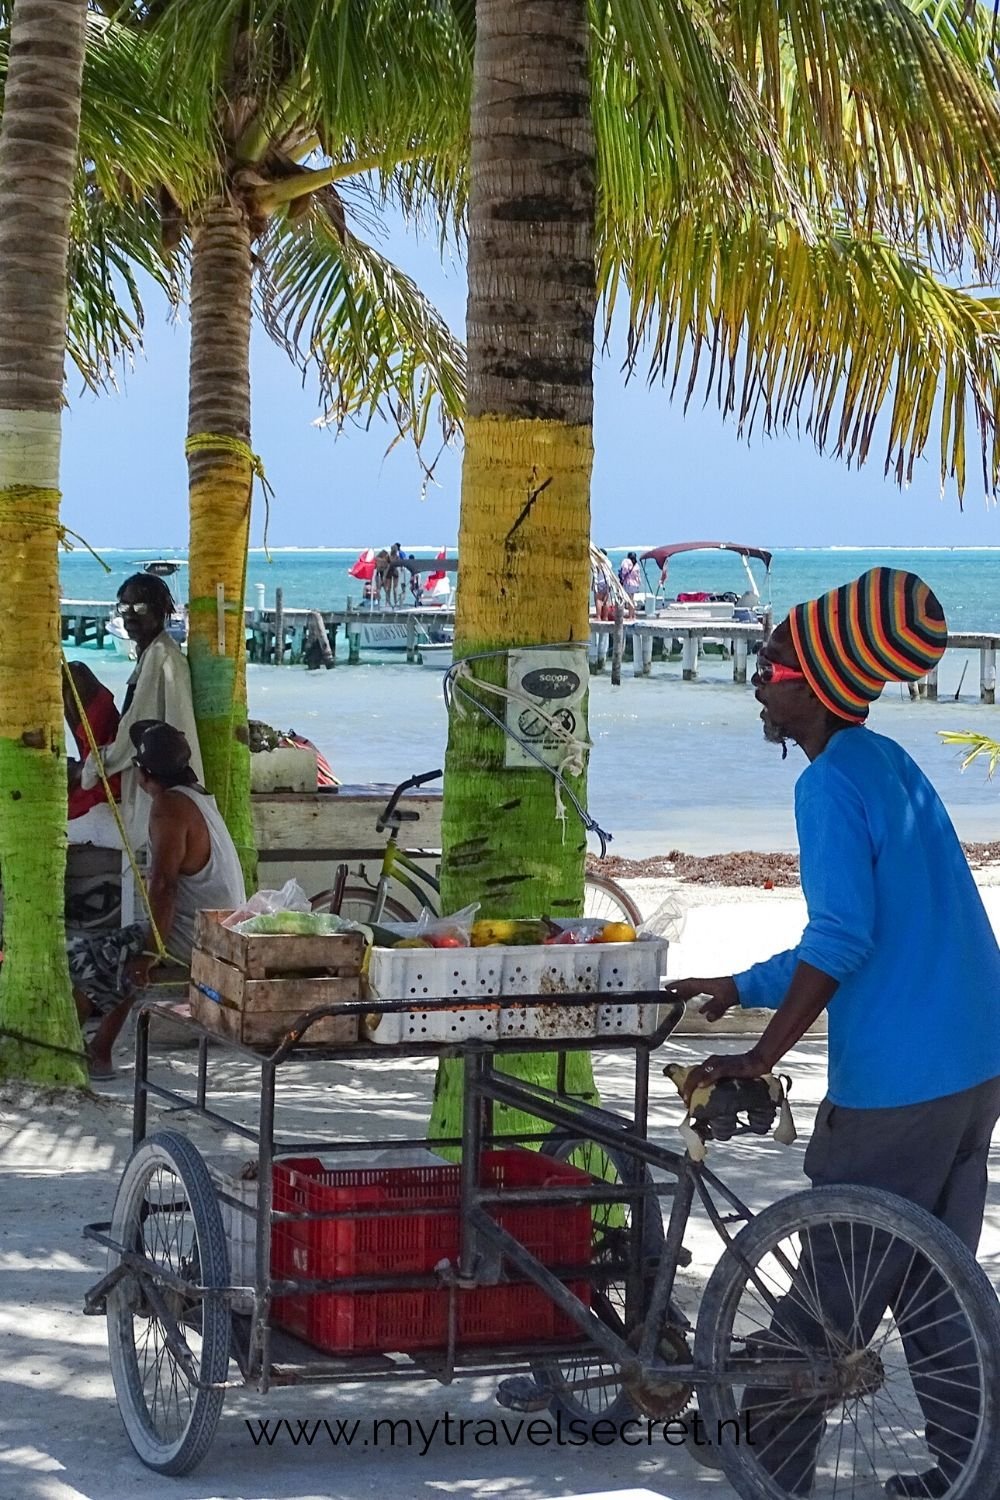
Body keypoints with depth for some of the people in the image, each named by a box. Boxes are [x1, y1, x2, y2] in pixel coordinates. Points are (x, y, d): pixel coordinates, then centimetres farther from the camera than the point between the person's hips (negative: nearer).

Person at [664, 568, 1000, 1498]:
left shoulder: (830, 784, -14)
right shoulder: (888, 764, 14)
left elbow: (840, 940, -24)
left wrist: (760, 1056, -22)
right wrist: (743, 987, 26)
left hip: (895, 1086, -9)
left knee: (834, 1290, 0)